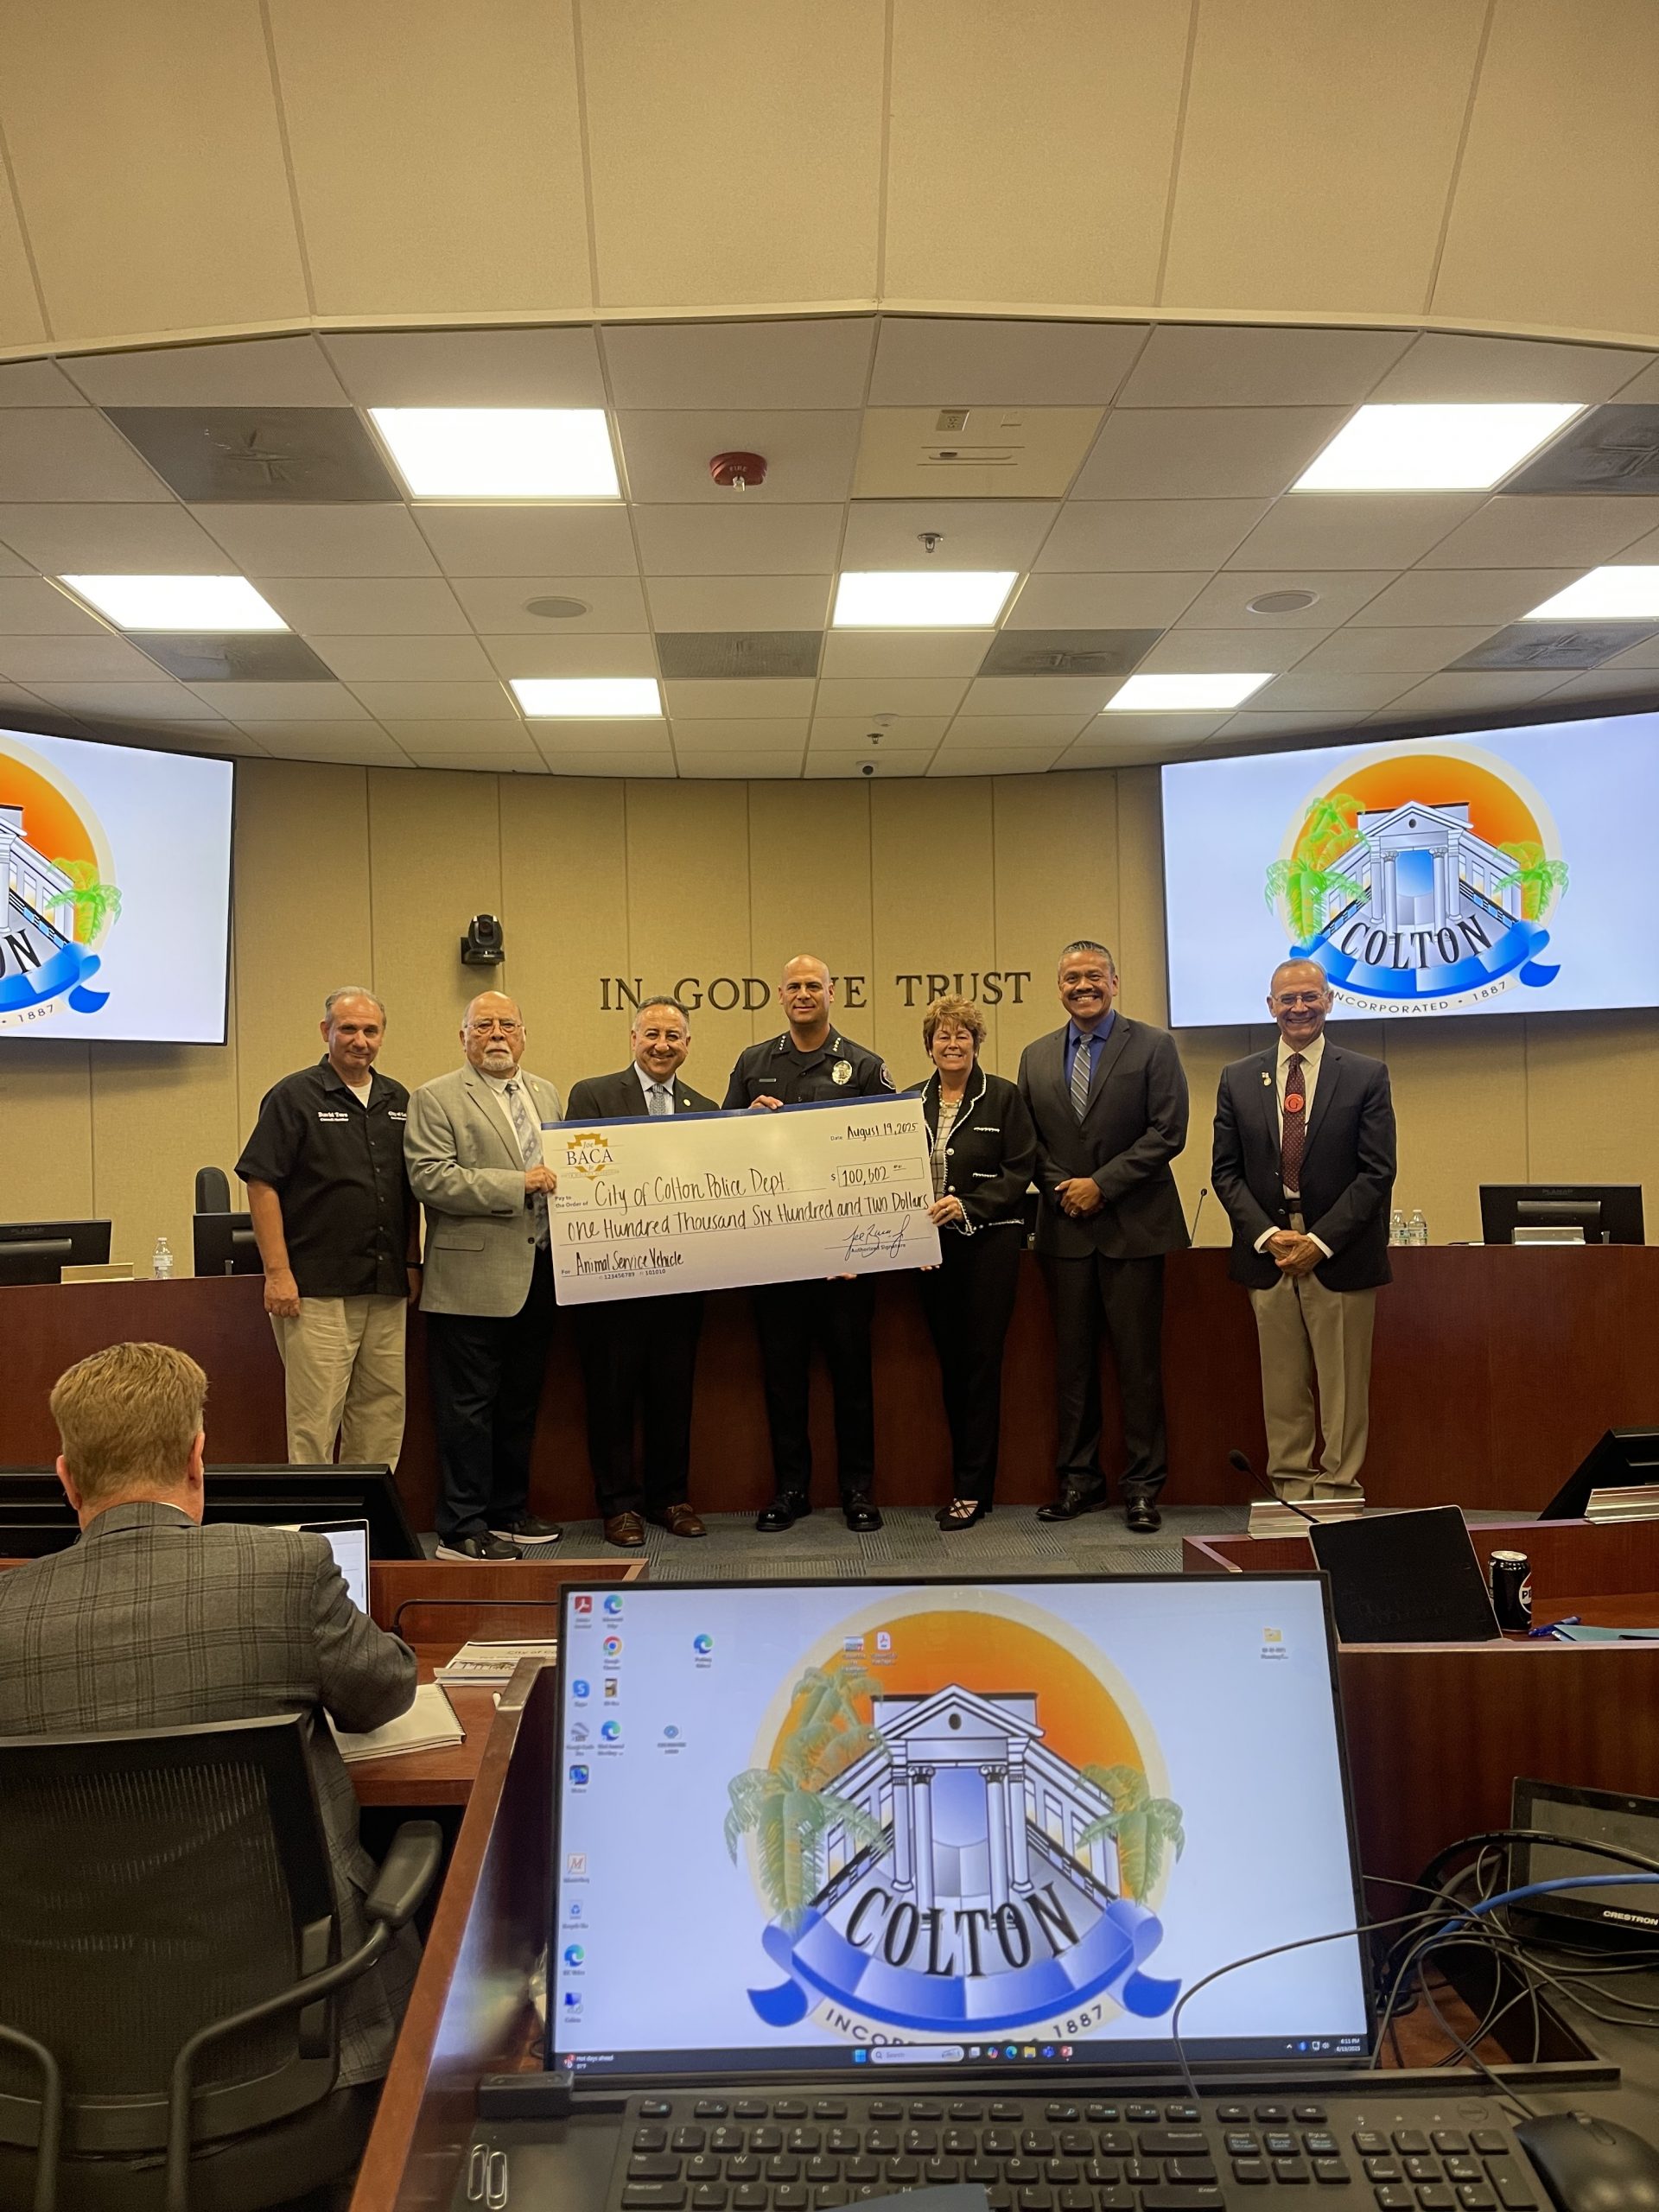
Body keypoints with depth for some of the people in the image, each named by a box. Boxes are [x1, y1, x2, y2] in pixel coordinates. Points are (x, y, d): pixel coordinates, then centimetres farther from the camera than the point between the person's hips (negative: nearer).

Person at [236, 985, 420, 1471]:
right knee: (315, 1417, -4)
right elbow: (262, 1185, -8)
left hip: (387, 1286, 6)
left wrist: (412, 1263, 13)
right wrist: (277, 1272, -14)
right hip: (317, 1288, -5)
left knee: (384, 1415, 10)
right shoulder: (294, 1097, -3)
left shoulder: (398, 1101, 14)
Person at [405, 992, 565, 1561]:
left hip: (537, 1274, 7)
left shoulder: (546, 1095, 16)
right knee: (469, 1407, -1)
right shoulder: (436, 1099, -4)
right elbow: (430, 1178, -16)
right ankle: (462, 1530, 8)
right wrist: (517, 1185, -20)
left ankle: (508, 1512, 28)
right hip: (473, 1281, -6)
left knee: (520, 1402, 15)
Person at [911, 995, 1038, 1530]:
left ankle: (972, 1491, 2)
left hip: (990, 1242, -4)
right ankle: (966, 1481, 18)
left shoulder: (1003, 1097, -1)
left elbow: (1020, 1170, -5)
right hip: (932, 1247, 4)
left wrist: (967, 1204, -15)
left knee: (982, 1362, -4)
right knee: (950, 1363, 8)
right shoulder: (912, 1103, 10)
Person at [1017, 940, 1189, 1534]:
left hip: (1133, 1225, -3)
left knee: (1138, 1362, 1)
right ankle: (1079, 1479, 18)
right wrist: (1059, 1186, -4)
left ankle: (1143, 1486, 11)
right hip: (1066, 1229, 4)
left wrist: (1102, 1184, -12)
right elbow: (1027, 1140, 13)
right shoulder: (1036, 1057, 12)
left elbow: (1167, 1131, -7)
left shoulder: (1154, 1046, 0)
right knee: (1072, 1361, 8)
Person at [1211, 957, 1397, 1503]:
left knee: (1344, 1386, 4)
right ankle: (1290, 1490, 16)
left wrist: (1321, 1241, -12)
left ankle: (1341, 1493, 13)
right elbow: (1226, 1170, 6)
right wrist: (1266, 1235, -8)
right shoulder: (1238, 1078, 8)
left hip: (1340, 1255, -2)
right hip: (1267, 1253, 2)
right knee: (1282, 1387, 8)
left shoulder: (1367, 1076, 1)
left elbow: (1377, 1172, -4)